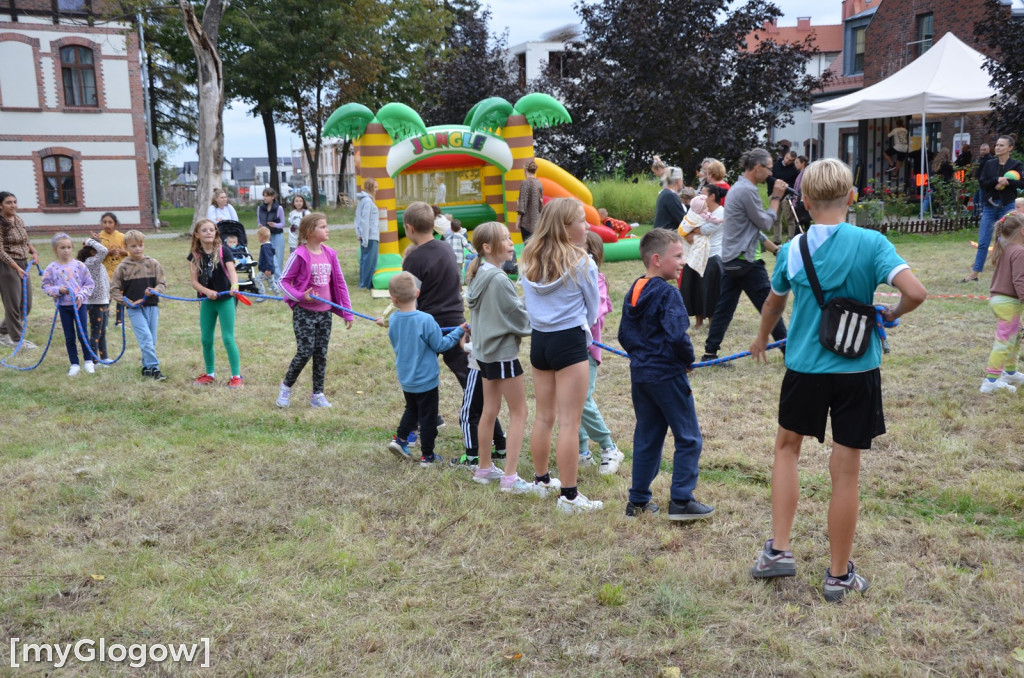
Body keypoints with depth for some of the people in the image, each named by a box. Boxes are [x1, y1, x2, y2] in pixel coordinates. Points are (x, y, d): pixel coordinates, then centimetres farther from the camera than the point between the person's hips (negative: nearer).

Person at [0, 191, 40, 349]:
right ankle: (16, 339, 13)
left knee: (26, 306, 12)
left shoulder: (19, 220, 8)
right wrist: (17, 268, -24)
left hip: (23, 265, 8)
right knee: (13, 304, 0)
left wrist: (34, 252, 0)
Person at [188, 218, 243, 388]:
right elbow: (194, 281, -3)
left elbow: (232, 271, -21)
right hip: (206, 301, 4)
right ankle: (209, 374, 27)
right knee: (206, 339, 11)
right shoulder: (194, 256, 0)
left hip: (225, 299, -4)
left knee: (228, 338, -3)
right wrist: (207, 291, -22)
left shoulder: (223, 252, -8)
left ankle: (236, 375, 4)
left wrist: (234, 286, -42)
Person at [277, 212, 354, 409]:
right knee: (305, 352, -7)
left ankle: (317, 395, 19)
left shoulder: (330, 254, 4)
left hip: (325, 312, 5)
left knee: (321, 354, 8)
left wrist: (347, 312, 7)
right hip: (304, 312, -5)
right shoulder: (300, 255, -11)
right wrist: (300, 296, -21)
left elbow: (340, 283, 8)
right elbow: (283, 281, -6)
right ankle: (286, 387, 16)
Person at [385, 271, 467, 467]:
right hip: (425, 379, -5)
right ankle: (427, 456, 15)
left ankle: (400, 439, 19)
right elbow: (440, 345, -14)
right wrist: (459, 331, -2)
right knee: (428, 417, 7)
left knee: (412, 410, 28)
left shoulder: (393, 320, -6)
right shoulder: (425, 320, -23)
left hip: (405, 379, 5)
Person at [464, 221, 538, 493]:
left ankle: (485, 469, 28)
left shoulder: (479, 275, 6)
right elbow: (519, 317, -16)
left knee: (489, 410, 17)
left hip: (485, 351, 9)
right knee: (519, 412, 0)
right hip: (503, 352, -9)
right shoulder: (499, 279, -22)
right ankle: (510, 478, 0)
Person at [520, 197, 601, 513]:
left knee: (544, 416, 18)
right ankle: (569, 495, 4)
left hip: (538, 340, 6)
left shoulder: (529, 259, 5)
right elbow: (593, 308, 1)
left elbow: (529, 302, 12)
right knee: (569, 422, -1)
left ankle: (541, 480, 31)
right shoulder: (581, 262, -11)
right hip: (570, 341, -6)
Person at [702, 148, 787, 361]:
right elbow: (765, 224, -10)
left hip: (730, 260, 9)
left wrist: (774, 247, 23)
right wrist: (776, 198, -1)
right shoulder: (748, 190, -17)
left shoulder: (738, 188, 16)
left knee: (724, 308, 8)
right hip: (745, 260, -9)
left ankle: (710, 353, 8)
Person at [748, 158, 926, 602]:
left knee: (787, 446, 23)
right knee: (845, 472, 7)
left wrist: (762, 339, 34)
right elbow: (915, 292, -23)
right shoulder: (871, 243, -11)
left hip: (805, 366, 2)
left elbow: (774, 304, 14)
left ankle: (778, 550, 18)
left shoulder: (792, 249, -3)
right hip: (857, 369, -1)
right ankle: (839, 575, 20)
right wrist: (891, 315, 0)